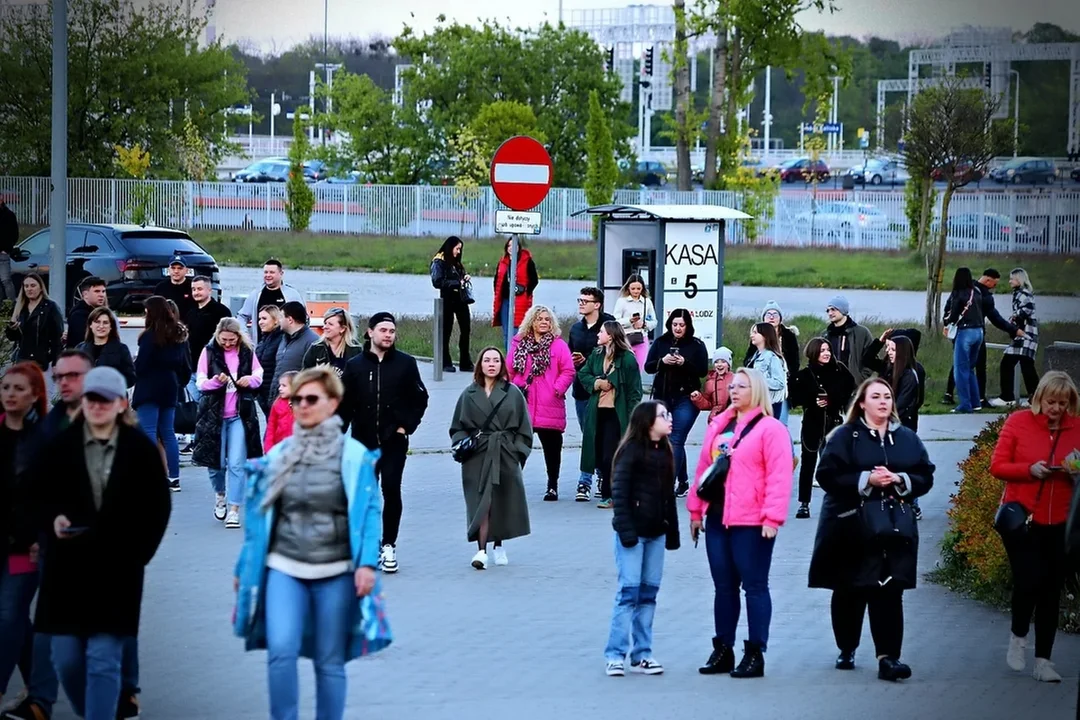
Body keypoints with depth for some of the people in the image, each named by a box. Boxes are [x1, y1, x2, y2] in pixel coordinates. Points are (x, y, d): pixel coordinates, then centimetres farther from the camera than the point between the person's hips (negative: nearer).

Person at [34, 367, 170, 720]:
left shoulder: (141, 449, 0)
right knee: (66, 658, 4)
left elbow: (158, 507, 4)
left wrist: (138, 554, -4)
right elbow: (40, 497, 9)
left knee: (104, 660, -6)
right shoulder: (60, 446, 3)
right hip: (68, 566, 2)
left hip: (117, 569, -2)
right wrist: (54, 519, -12)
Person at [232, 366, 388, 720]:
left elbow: (369, 511, -5)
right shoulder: (278, 455, 8)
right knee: (280, 651, -15)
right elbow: (261, 516, 14)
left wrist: (368, 563, -16)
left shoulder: (353, 455, -2)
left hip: (335, 572, -2)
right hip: (284, 568, 2)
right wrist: (245, 568, 15)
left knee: (330, 662, 4)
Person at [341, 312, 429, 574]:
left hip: (394, 440, -2)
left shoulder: (405, 363, 2)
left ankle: (389, 545, -1)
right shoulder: (355, 365, 4)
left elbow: (420, 399, 7)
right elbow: (345, 405, 5)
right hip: (363, 440, 2)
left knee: (391, 489, -9)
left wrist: (406, 426, -3)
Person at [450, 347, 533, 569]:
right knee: (481, 501, -9)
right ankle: (482, 551, -15)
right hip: (477, 455, 0)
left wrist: (518, 451, -2)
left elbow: (523, 427, 6)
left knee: (502, 501, 6)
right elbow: (458, 426, 12)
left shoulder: (512, 393, 4)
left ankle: (498, 545, 24)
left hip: (505, 455, 0)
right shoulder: (469, 395, 7)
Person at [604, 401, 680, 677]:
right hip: (633, 531, -7)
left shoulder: (665, 452, 12)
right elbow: (619, 491, -12)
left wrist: (672, 531, 12)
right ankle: (615, 655, -4)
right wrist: (625, 529, -17)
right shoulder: (631, 450, -8)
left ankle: (641, 654, 9)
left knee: (649, 592, 6)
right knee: (629, 590, -8)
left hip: (656, 532, 7)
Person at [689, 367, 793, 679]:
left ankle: (755, 654, 2)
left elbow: (779, 477, -13)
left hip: (752, 523, -7)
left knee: (754, 586, -1)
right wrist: (696, 510, 14)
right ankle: (722, 650, 17)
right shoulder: (718, 426, 15)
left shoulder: (770, 429, -7)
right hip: (717, 519, 7)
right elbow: (703, 468, 17)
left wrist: (772, 518, -18)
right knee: (723, 586, 11)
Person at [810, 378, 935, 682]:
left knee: (889, 592, -7)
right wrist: (866, 480, -18)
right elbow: (827, 475, -9)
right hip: (851, 527, -1)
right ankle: (847, 650, 24)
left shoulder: (907, 439, 11)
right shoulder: (845, 437, 1)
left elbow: (925, 477, 8)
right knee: (849, 592, 7)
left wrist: (899, 480, -11)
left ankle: (888, 656, -11)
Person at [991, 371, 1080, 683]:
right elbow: (997, 466, -4)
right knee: (1029, 580, -13)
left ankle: (1043, 659, 13)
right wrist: (1030, 470, -20)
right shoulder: (1018, 422, -4)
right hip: (1022, 516, -3)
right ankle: (1018, 635, 17)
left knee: (1051, 590, 4)